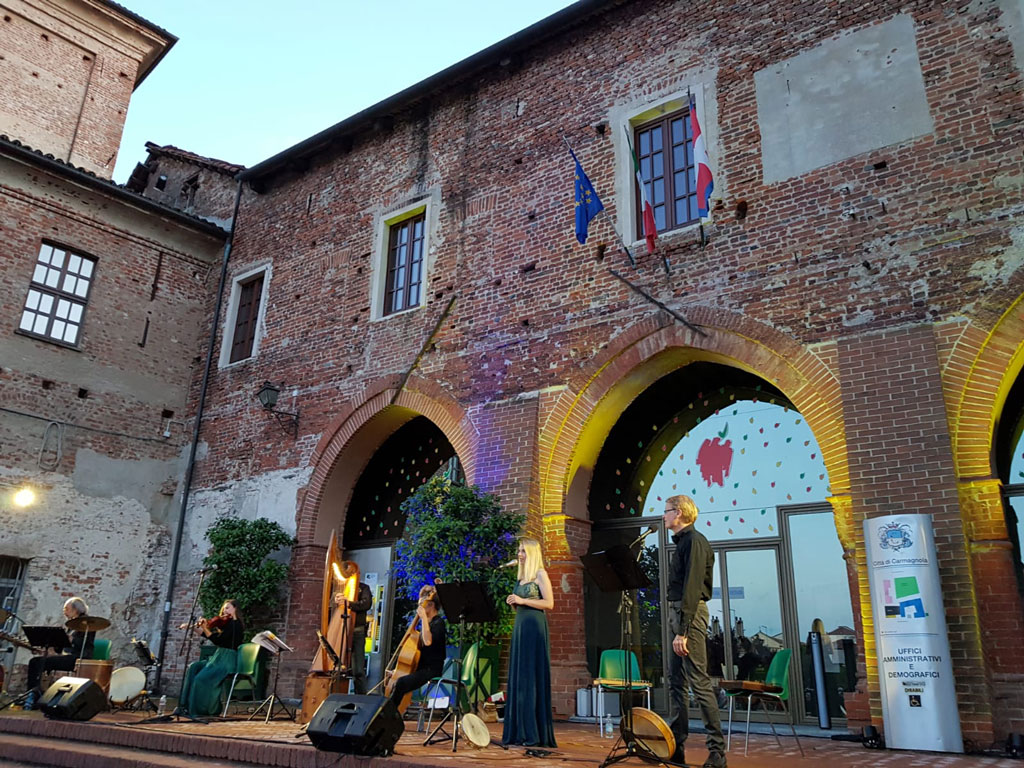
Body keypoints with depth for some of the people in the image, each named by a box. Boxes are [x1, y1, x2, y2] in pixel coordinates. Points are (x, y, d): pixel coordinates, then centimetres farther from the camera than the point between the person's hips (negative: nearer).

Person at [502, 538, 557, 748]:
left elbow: (549, 603, -13)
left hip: (534, 627, -8)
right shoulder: (521, 577, 17)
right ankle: (519, 731, 11)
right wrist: (513, 602, 3)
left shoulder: (540, 574, -5)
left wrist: (522, 600, -15)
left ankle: (535, 733, -2)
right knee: (517, 676, 6)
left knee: (532, 676, -7)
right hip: (520, 625, 8)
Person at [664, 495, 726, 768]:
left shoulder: (694, 540, -11)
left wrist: (682, 631, -22)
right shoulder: (682, 542, 17)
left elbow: (691, 587, -18)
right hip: (677, 612, 10)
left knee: (699, 681, -7)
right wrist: (677, 627, 12)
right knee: (676, 682, 11)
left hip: (690, 613, -10)